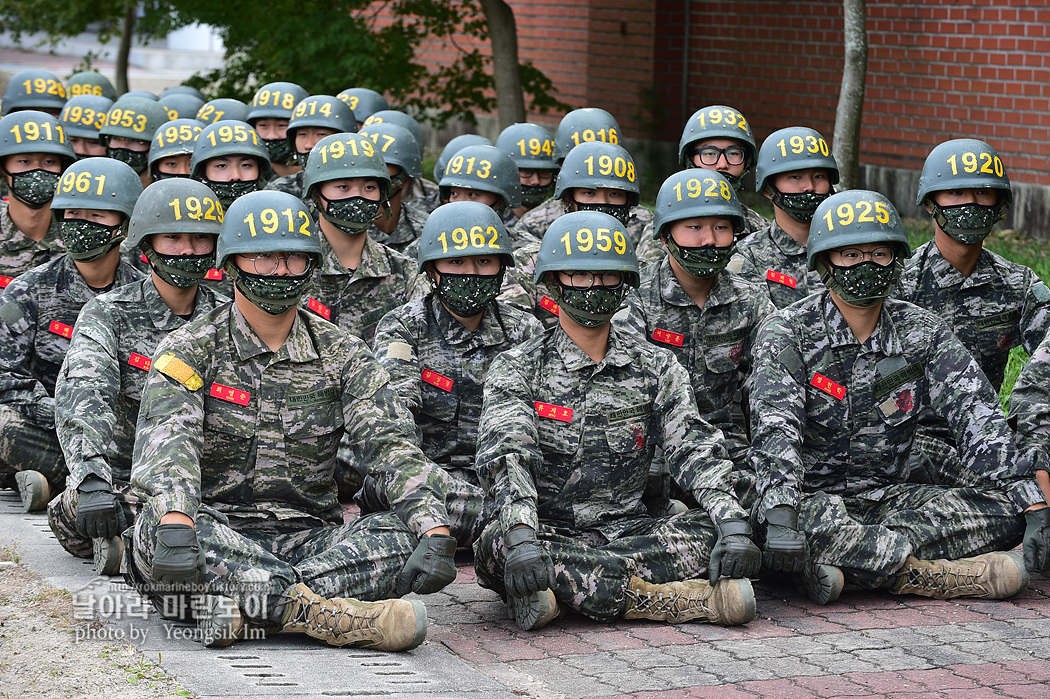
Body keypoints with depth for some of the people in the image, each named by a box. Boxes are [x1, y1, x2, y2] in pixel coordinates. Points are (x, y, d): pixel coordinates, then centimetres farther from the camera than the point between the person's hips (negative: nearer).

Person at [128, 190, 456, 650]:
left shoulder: (341, 355, 9)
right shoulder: (190, 350, 1)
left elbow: (391, 444, -5)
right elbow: (168, 440, -18)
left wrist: (436, 535, -24)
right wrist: (175, 522, -40)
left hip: (308, 541, 3)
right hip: (215, 531, -2)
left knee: (406, 536, -25)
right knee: (156, 524, -36)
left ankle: (245, 604, -40)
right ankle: (329, 614, -46)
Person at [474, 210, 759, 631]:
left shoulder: (654, 368, 9)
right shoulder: (517, 368, 0)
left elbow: (694, 449, -3)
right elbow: (506, 453, -17)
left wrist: (734, 524, -23)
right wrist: (521, 534, -37)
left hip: (626, 529, 2)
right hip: (548, 530, -2)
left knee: (712, 533, -22)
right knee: (497, 546, -37)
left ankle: (566, 589, -34)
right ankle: (686, 599, -38)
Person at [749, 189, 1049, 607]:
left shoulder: (921, 333, 6)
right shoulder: (787, 332, -5)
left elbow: (977, 419, -4)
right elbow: (775, 429, -21)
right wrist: (782, 516, -39)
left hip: (889, 498, 5)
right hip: (812, 497, -4)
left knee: (1002, 509, -18)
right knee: (819, 522, -39)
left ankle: (856, 563, -31)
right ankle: (937, 575, -29)